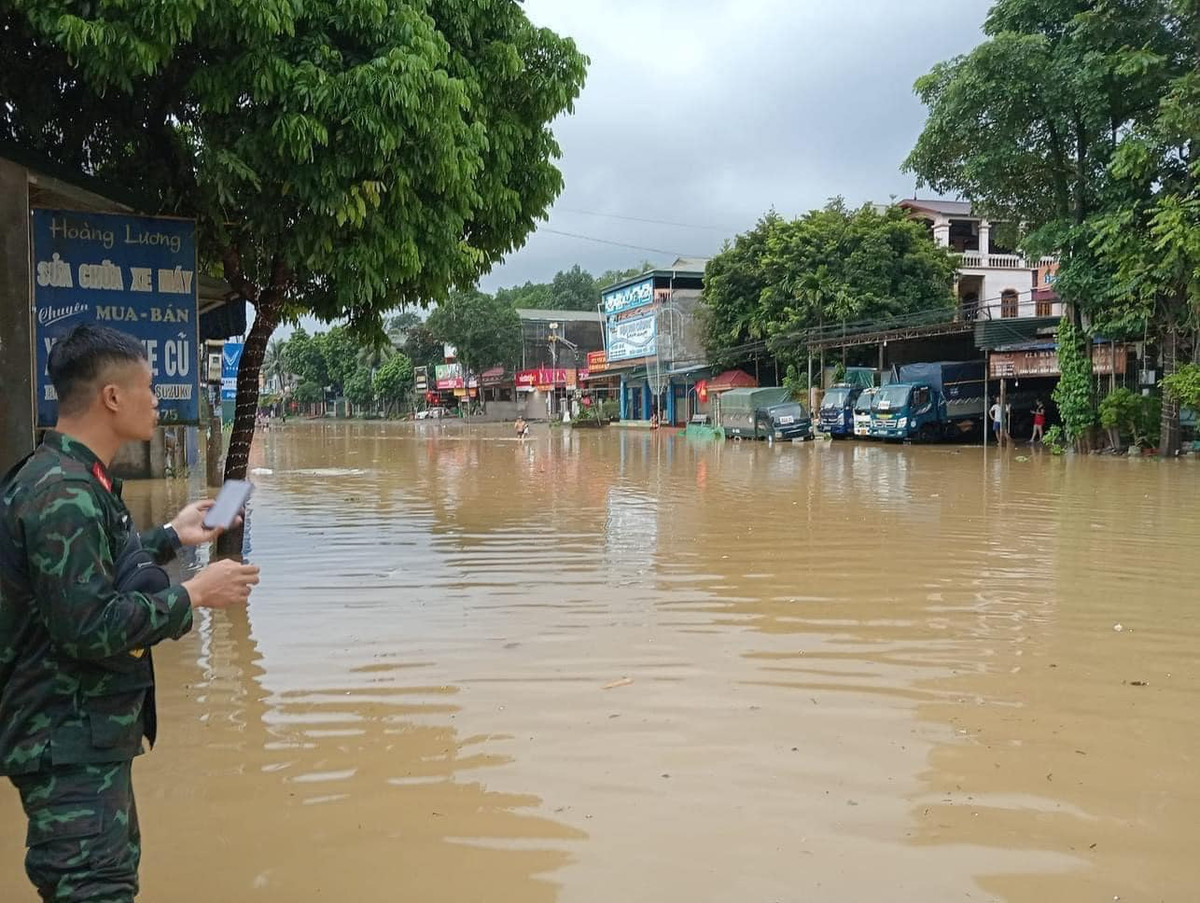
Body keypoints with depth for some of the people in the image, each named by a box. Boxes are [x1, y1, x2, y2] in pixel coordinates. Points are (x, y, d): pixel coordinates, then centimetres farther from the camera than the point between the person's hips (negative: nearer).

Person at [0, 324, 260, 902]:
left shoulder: (70, 480, 9)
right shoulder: (64, 495, -23)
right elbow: (89, 628, -28)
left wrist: (170, 537, 22)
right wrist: (193, 595, -19)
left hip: (90, 733, 11)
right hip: (69, 744, -11)